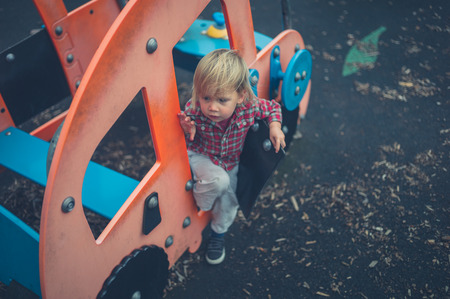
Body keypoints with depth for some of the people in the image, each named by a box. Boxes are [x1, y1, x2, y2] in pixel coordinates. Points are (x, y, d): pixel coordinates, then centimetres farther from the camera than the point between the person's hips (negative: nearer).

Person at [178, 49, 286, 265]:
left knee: (228, 202, 6)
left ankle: (218, 233, 38)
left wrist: (275, 126, -23)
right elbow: (187, 145, -17)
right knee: (218, 180, -31)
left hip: (230, 162, 3)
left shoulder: (249, 108, -30)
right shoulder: (192, 111, -33)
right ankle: (198, 204, 2)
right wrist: (188, 133, -38)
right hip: (200, 157, -2)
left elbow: (273, 107, -6)